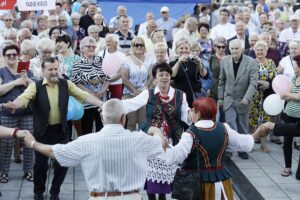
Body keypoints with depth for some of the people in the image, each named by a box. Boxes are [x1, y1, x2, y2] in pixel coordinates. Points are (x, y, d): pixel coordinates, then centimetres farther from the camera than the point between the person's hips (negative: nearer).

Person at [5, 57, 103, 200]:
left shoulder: (66, 84, 0)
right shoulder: (35, 86, -7)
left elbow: (84, 95, -6)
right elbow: (24, 97, -24)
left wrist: (102, 104, -20)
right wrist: (15, 104, -47)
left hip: (61, 131, 2)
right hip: (42, 132, -2)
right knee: (41, 164, 8)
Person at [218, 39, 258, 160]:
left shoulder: (251, 62, -12)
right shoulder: (224, 61, -2)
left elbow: (253, 82, -16)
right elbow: (222, 80, 7)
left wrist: (247, 97, -29)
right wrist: (220, 97, 7)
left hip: (243, 100, -1)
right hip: (229, 99, 1)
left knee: (243, 127, 11)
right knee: (230, 125, -9)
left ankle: (242, 149, 25)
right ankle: (229, 149, -3)